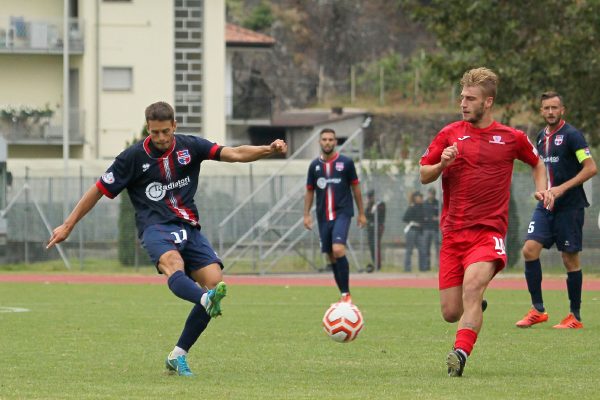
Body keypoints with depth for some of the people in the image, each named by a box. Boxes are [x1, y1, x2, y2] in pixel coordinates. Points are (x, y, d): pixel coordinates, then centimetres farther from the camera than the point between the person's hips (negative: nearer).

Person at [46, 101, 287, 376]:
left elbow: (234, 154, -2)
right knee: (173, 264, -37)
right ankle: (207, 301, -71)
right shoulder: (134, 157, 1)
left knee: (214, 279, -16)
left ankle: (178, 356, -6)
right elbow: (99, 190, 9)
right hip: (155, 227, -4)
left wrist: (268, 150, -19)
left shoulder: (189, 147, 7)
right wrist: (68, 226, 9)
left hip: (188, 227, 4)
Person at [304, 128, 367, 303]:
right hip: (323, 216, 4)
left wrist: (361, 213, 5)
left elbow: (355, 188, 5)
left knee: (338, 250, -22)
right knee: (331, 256, 7)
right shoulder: (315, 165, 7)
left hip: (342, 213, -4)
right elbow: (309, 191, 13)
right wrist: (306, 214, 4)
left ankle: (346, 294, -16)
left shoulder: (346, 162, -1)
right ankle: (344, 296, 18)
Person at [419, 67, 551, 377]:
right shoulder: (450, 134, 7)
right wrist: (442, 164, -10)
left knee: (472, 285, -30)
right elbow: (424, 176, 11)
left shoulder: (512, 138, 6)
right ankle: (477, 307, 37)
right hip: (453, 232, 2)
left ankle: (460, 354, -39)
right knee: (451, 313, 1)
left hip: (489, 231, -2)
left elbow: (536, 163, 26)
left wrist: (542, 189, 7)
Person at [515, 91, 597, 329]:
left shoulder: (571, 135, -9)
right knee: (530, 249, -8)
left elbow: (591, 168, -15)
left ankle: (575, 317, 8)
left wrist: (562, 188, -20)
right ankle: (538, 310, -2)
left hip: (570, 206, -6)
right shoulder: (542, 137, 13)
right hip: (546, 205, 6)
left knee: (570, 259, -1)